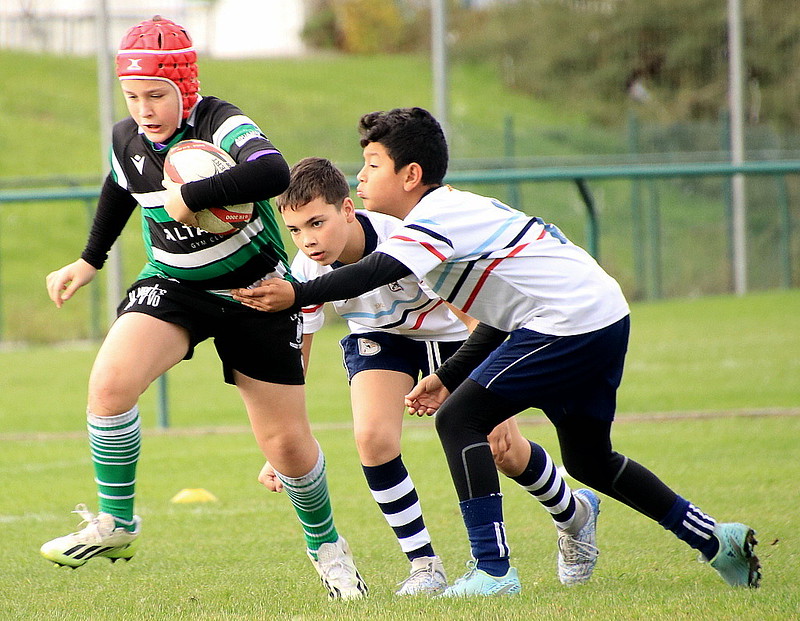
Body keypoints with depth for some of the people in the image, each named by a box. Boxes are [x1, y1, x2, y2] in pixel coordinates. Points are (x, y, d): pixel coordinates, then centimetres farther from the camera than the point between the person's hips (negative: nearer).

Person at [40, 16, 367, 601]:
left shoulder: (220, 125, -24)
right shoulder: (127, 140, -6)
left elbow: (274, 172, -45)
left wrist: (190, 195, -41)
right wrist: (90, 261, 29)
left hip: (256, 290, -3)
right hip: (173, 285, 4)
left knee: (287, 442, 2)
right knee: (110, 381, -25)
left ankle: (326, 546, 30)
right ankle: (115, 525, -10)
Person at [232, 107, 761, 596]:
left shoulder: (436, 218, -11)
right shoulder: (458, 212, 19)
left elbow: (374, 274, -29)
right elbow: (501, 317, 23)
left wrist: (298, 294, -35)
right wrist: (449, 377, 18)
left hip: (568, 322, -11)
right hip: (606, 317, 11)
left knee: (458, 420, -10)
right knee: (589, 459, 23)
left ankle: (493, 571, -14)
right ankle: (716, 540, 29)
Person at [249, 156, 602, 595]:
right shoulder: (306, 270, -26)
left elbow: (477, 319, -29)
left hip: (449, 332, -2)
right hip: (378, 336, 2)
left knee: (508, 455, 1)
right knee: (373, 436, -25)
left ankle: (573, 513, 35)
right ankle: (423, 564, -9)